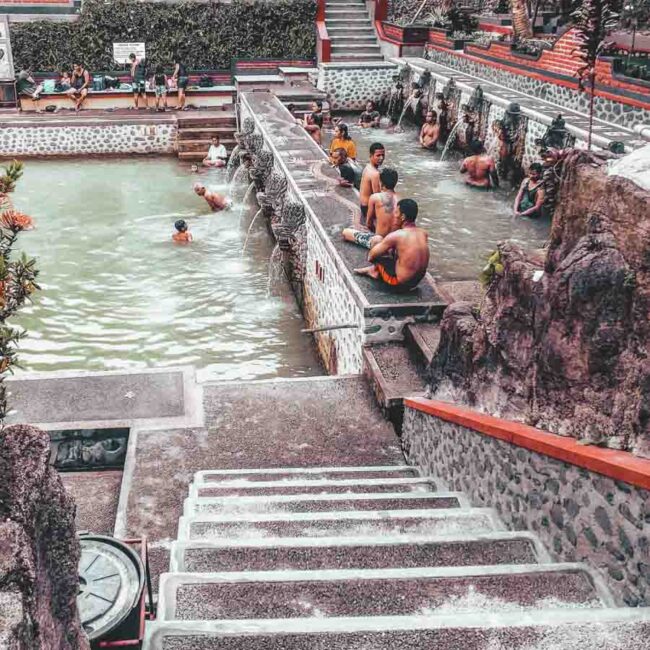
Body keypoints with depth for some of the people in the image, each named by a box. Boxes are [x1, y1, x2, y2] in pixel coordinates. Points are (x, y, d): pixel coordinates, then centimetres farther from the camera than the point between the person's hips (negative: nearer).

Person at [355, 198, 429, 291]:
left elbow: (371, 256, -10)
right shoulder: (424, 233, -4)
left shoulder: (396, 236, -22)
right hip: (418, 280, 6)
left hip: (401, 284, -6)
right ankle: (374, 269, 30)